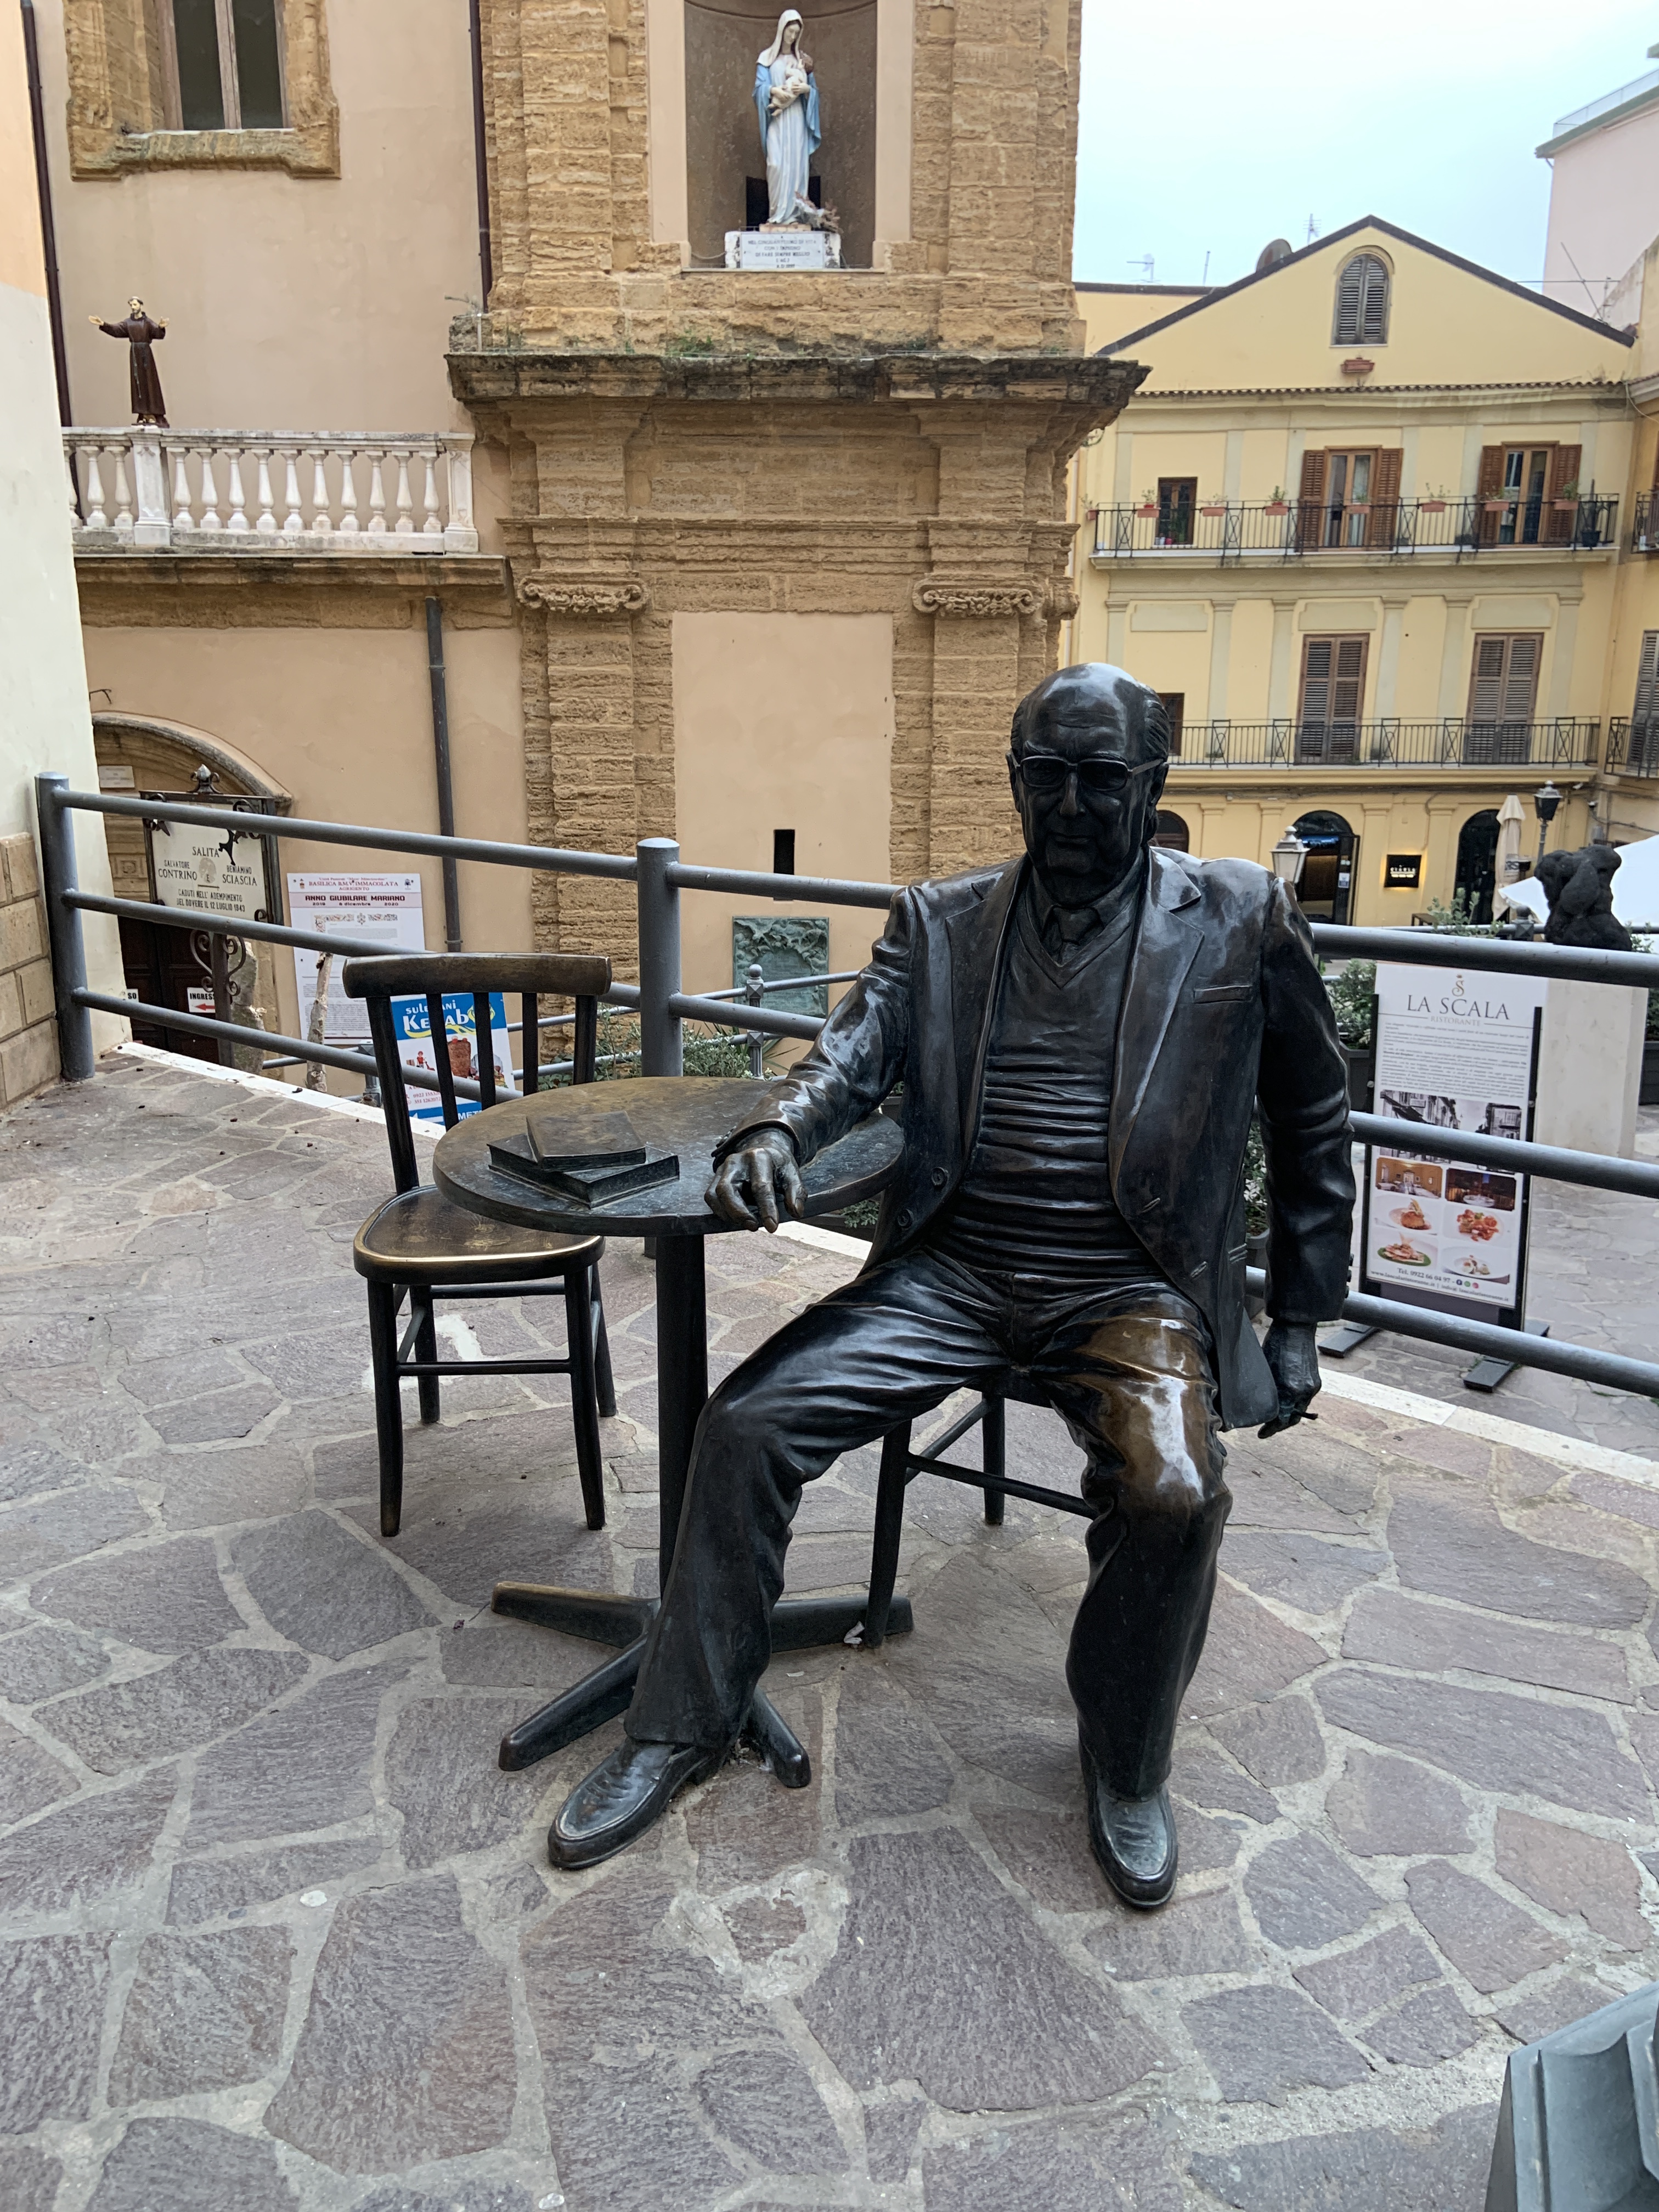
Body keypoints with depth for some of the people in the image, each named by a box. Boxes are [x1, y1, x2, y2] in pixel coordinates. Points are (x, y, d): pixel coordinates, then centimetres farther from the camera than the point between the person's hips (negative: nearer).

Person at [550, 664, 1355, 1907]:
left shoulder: (1241, 920, 4)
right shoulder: (940, 921, 11)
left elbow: (1312, 1127, 10)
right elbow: (855, 1050, -1)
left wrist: (1300, 1322, 7)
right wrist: (776, 1131, -25)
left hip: (1132, 1287, -2)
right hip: (951, 1270, 3)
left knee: (1173, 1492, -29)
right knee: (746, 1424, -13)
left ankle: (1127, 1763, 4)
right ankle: (685, 1728, 9)